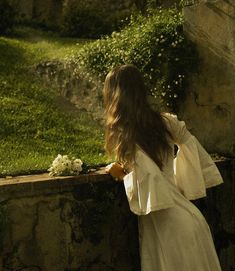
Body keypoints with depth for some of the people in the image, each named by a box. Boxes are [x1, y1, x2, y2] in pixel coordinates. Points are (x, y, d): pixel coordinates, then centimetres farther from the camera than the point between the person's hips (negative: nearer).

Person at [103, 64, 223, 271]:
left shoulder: (125, 135, -17)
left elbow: (150, 178, -27)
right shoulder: (164, 122, 2)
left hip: (169, 224, -7)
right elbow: (190, 143, 17)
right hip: (185, 216, 7)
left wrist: (122, 176, -8)